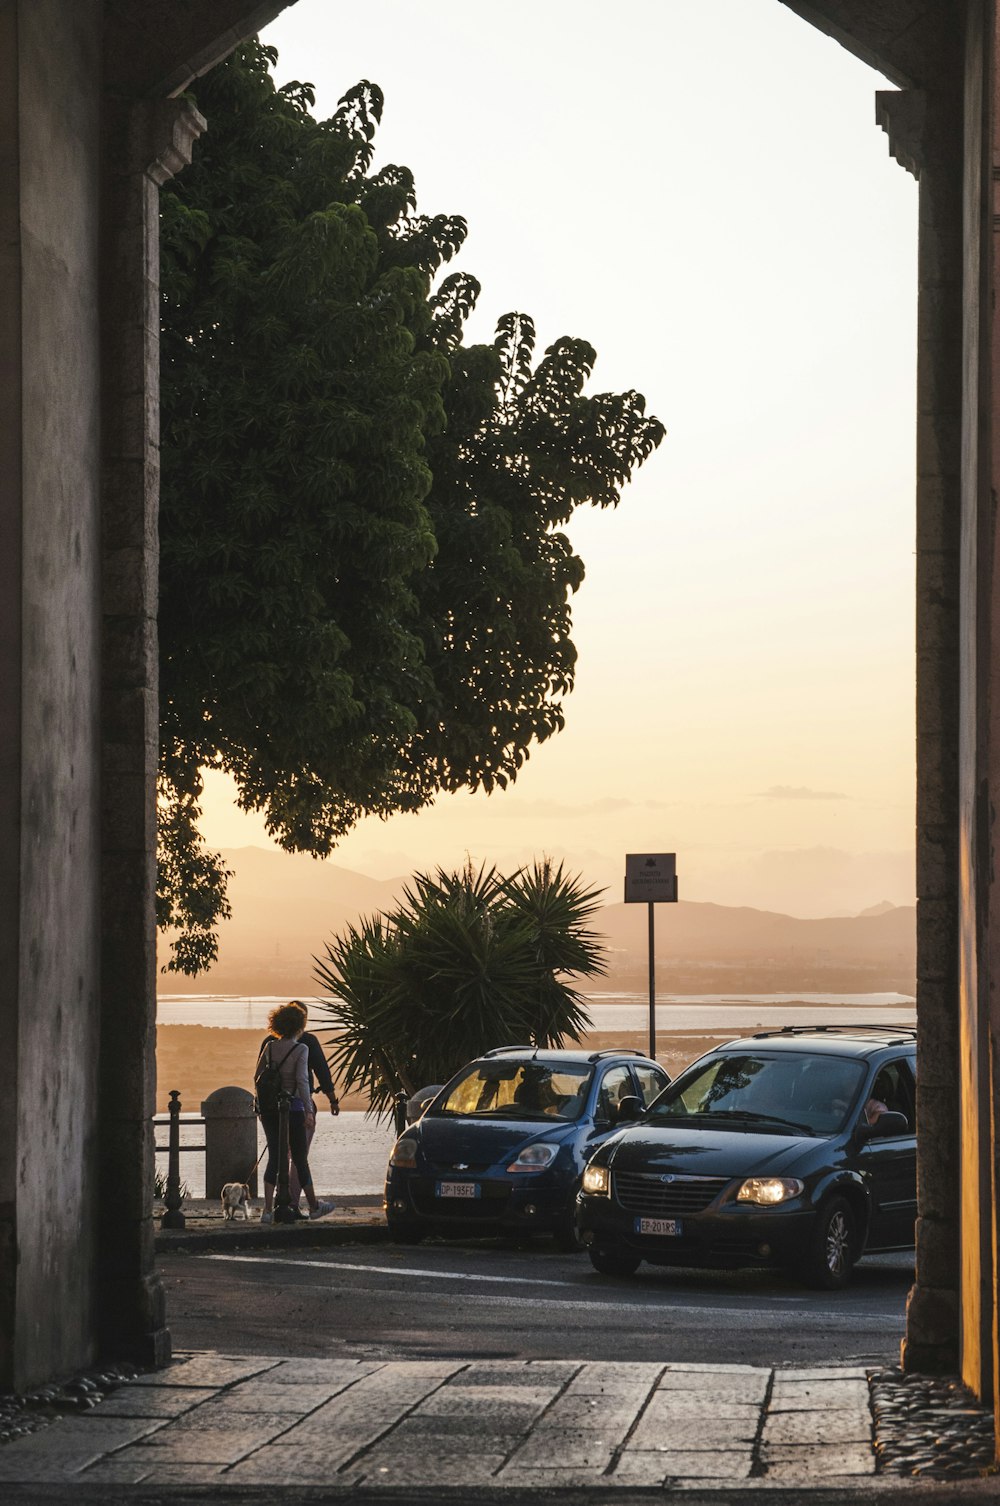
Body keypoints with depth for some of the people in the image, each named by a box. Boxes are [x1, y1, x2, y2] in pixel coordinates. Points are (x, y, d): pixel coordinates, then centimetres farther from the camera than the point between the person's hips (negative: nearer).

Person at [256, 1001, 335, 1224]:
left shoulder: (270, 1046, 5)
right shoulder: (301, 1049, -9)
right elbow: (302, 1080, -17)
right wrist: (309, 1110, -16)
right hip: (292, 1107, -4)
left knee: (274, 1157, 5)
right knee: (300, 1158, 8)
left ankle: (268, 1209, -7)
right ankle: (313, 1206, 24)